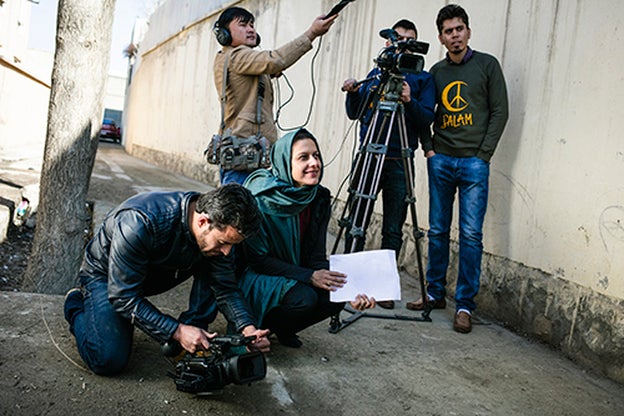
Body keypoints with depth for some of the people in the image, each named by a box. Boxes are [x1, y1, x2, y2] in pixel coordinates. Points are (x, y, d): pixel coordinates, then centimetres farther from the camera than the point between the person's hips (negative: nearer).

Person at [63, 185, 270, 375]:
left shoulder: (219, 230, -22)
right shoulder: (139, 223, -40)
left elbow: (226, 288, -12)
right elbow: (123, 296, -33)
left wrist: (247, 328, -29)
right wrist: (177, 331, -38)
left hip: (158, 271, 5)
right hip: (106, 275, -4)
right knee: (109, 361, -21)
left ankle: (195, 342, -8)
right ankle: (77, 304, 8)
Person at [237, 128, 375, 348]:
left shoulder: (320, 198, -6)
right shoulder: (261, 197, -23)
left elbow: (317, 256, -4)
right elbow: (257, 258, -19)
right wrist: (308, 276, -26)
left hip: (294, 274, 6)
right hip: (254, 277, -6)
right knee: (303, 297, -31)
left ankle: (283, 329, 7)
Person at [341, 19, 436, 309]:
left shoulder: (422, 78, 7)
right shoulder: (375, 73, 16)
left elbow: (427, 120, -3)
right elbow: (355, 113, 15)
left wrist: (410, 102, -21)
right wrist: (353, 94, -4)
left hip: (399, 162, -2)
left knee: (393, 230, 3)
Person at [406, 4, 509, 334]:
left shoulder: (487, 65, 4)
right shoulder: (436, 72, 14)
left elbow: (500, 112, 0)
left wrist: (483, 155, -7)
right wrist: (428, 148, 2)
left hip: (474, 162, -4)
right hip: (440, 161, 4)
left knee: (470, 234, -7)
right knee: (438, 230, 7)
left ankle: (465, 305, 0)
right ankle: (435, 293, 19)